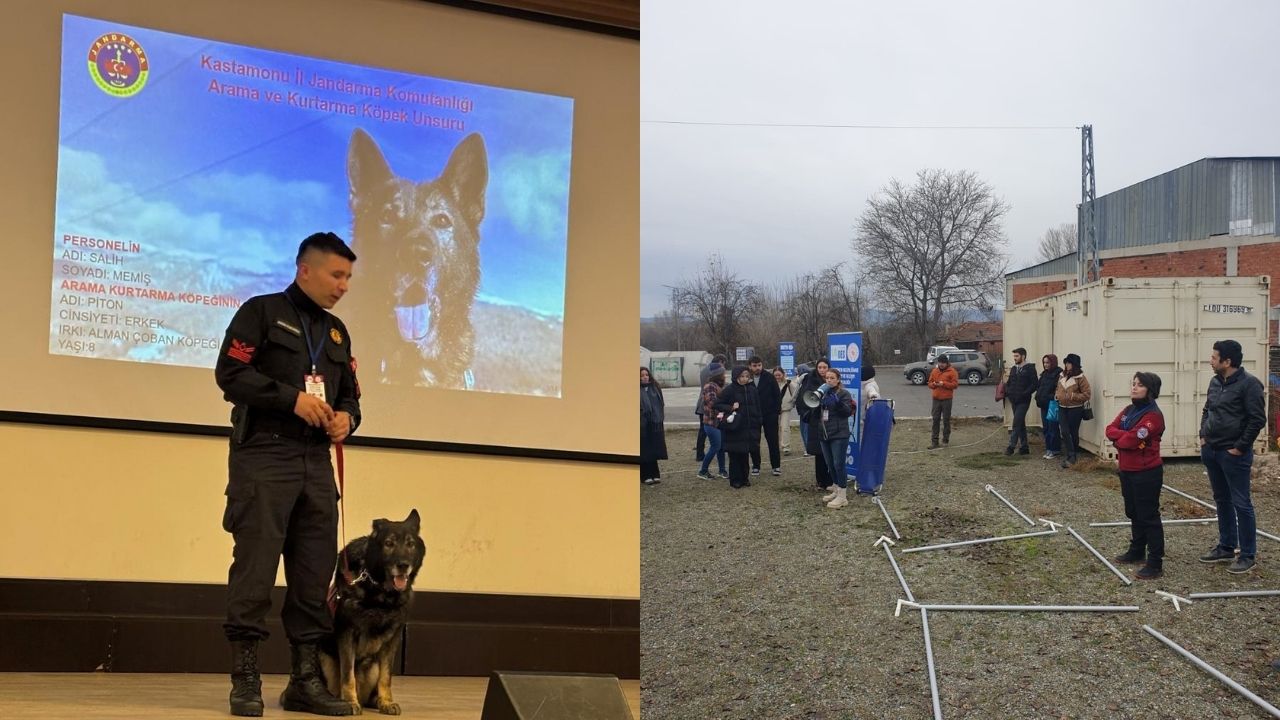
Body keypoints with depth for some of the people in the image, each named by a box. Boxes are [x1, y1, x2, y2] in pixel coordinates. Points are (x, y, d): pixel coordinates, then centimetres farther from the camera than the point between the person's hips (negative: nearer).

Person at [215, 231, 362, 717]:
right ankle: (245, 680, -2)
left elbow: (349, 395, 25)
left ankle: (306, 679, 12)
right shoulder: (262, 312, 1)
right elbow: (230, 373, -9)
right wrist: (293, 398, -16)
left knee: (316, 572, 5)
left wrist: (346, 417, 1)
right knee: (255, 567, -8)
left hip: (316, 462, 6)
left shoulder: (337, 331, 21)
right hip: (263, 457, -6)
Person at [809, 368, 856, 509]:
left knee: (838, 464, -8)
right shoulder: (822, 393, 14)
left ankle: (842, 496, -4)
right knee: (830, 465, 13)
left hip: (839, 435, -7)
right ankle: (836, 491, 26)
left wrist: (837, 401, -26)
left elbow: (847, 412, -14)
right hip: (823, 435, 7)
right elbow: (816, 413, 16)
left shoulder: (844, 394, -4)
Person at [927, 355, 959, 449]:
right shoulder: (934, 371, 10)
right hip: (936, 399, 4)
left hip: (947, 399, -4)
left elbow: (955, 384, -10)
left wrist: (944, 384, -19)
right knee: (936, 419, 2)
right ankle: (934, 441, 3)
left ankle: (946, 438, 16)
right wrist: (933, 384, -9)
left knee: (946, 420, 3)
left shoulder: (951, 371, -4)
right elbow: (930, 383, 13)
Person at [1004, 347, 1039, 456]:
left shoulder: (1030, 368, -7)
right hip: (1014, 401, 8)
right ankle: (1024, 447, 17)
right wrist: (1008, 392, 2)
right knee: (1021, 424, 12)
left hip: (1023, 401, -8)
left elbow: (1035, 384, -13)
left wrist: (1024, 394, -19)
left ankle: (1011, 446, -11)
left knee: (1016, 423, -12)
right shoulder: (1013, 369, 15)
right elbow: (1009, 383, 22)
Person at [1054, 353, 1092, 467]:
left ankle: (1072, 457, 17)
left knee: (1073, 432, 6)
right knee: (1064, 432, -4)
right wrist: (1056, 395, 4)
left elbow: (1087, 394, -13)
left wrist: (1073, 396, -22)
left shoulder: (1080, 378, -11)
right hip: (1062, 408, 5)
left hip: (1075, 409, -5)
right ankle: (1071, 456, 1)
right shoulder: (1062, 376, 9)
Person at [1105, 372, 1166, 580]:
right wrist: (1126, 435, -16)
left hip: (1147, 473, -9)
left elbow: (1132, 440, -24)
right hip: (1127, 471, 9)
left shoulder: (1153, 415, -18)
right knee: (1134, 514, 20)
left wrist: (1118, 439, -4)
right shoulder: (1128, 411, 11)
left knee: (1149, 516, -6)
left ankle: (1155, 563, -3)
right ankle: (1137, 551, 34)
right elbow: (1110, 430, 2)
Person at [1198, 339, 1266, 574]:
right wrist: (1203, 436, 11)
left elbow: (1258, 420, -17)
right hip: (1211, 451, 8)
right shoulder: (1215, 382, 10)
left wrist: (1240, 447, -15)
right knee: (1222, 501, 16)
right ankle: (1226, 548, 26)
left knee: (1241, 504, -3)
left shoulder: (1248, 384, -14)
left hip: (1233, 455, -8)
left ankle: (1248, 555, 3)